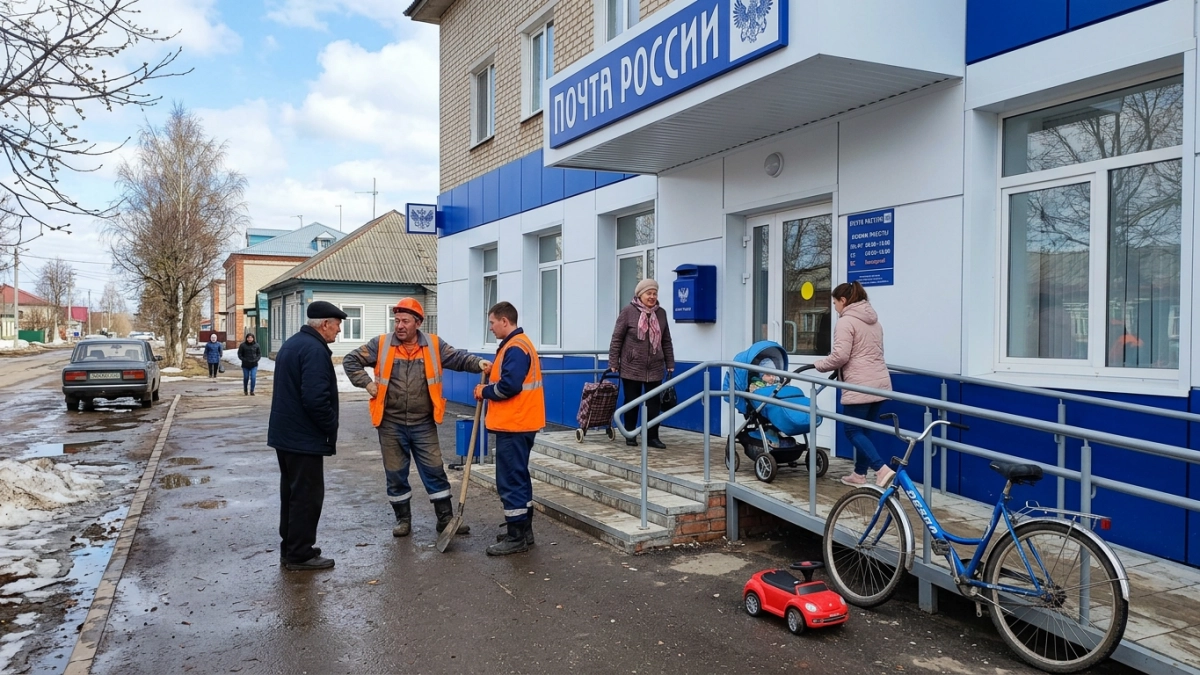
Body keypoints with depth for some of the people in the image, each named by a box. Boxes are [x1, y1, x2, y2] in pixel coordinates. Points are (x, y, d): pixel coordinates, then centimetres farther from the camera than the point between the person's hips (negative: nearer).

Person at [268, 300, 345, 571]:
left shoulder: (292, 343, 13)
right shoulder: (315, 349, -20)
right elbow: (316, 398, -27)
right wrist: (332, 428, -14)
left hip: (284, 433, 10)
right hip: (303, 437, -10)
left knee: (292, 491, 18)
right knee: (307, 495, -1)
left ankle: (289, 547, 27)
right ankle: (300, 554, 6)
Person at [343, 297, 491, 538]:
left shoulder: (433, 344, -1)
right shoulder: (381, 345, -2)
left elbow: (458, 357, -1)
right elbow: (351, 361, 5)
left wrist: (478, 363, -21)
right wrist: (367, 383, -5)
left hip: (423, 424, 0)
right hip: (391, 424, 0)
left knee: (434, 471, 4)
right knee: (395, 474, 9)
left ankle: (446, 518, 14)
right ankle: (403, 519, 24)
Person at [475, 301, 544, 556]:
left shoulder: (515, 348, -17)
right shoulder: (518, 344, 17)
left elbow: (509, 385, -26)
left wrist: (484, 391, -10)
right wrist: (489, 386, 4)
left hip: (513, 425, -11)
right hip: (519, 423, 11)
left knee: (510, 480, -5)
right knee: (518, 477, 16)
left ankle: (516, 537, 0)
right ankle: (523, 531, 24)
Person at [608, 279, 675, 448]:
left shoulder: (661, 313, 6)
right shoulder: (628, 311, -6)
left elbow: (666, 341, 12)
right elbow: (617, 339, -4)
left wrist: (670, 364, 10)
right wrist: (613, 363, -6)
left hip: (655, 368, 3)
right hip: (631, 368, -3)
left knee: (654, 403, 3)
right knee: (631, 402, 7)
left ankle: (652, 437, 11)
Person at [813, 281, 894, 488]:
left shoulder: (846, 322, -9)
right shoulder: (873, 321, 19)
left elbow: (840, 356, -17)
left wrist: (819, 365, 1)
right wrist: (838, 368, 29)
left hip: (860, 385, -9)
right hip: (880, 383, 9)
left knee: (852, 430, -1)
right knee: (863, 429, 16)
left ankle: (882, 469, -15)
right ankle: (860, 474, 20)